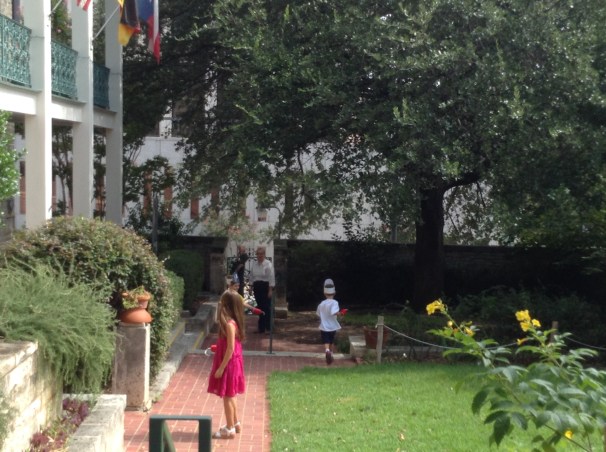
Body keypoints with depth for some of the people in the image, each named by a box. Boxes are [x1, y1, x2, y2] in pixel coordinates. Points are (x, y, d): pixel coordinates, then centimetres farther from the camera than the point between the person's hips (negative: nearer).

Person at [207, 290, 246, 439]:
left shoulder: (229, 324, -23)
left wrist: (221, 367, -20)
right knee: (230, 395, 19)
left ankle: (229, 429, 8)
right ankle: (235, 424, 30)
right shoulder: (233, 322, 5)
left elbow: (230, 349, -23)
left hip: (228, 364, -9)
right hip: (232, 363, 9)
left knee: (227, 396, 0)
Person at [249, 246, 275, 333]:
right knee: (260, 307, 8)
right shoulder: (254, 264, 9)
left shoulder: (268, 264, -10)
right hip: (256, 286, 5)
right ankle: (262, 327, 15)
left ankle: (267, 327, 5)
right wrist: (253, 288, 12)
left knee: (266, 307, -3)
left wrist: (270, 290, -14)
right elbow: (252, 277, 15)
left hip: (265, 286, -5)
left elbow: (271, 278, -11)